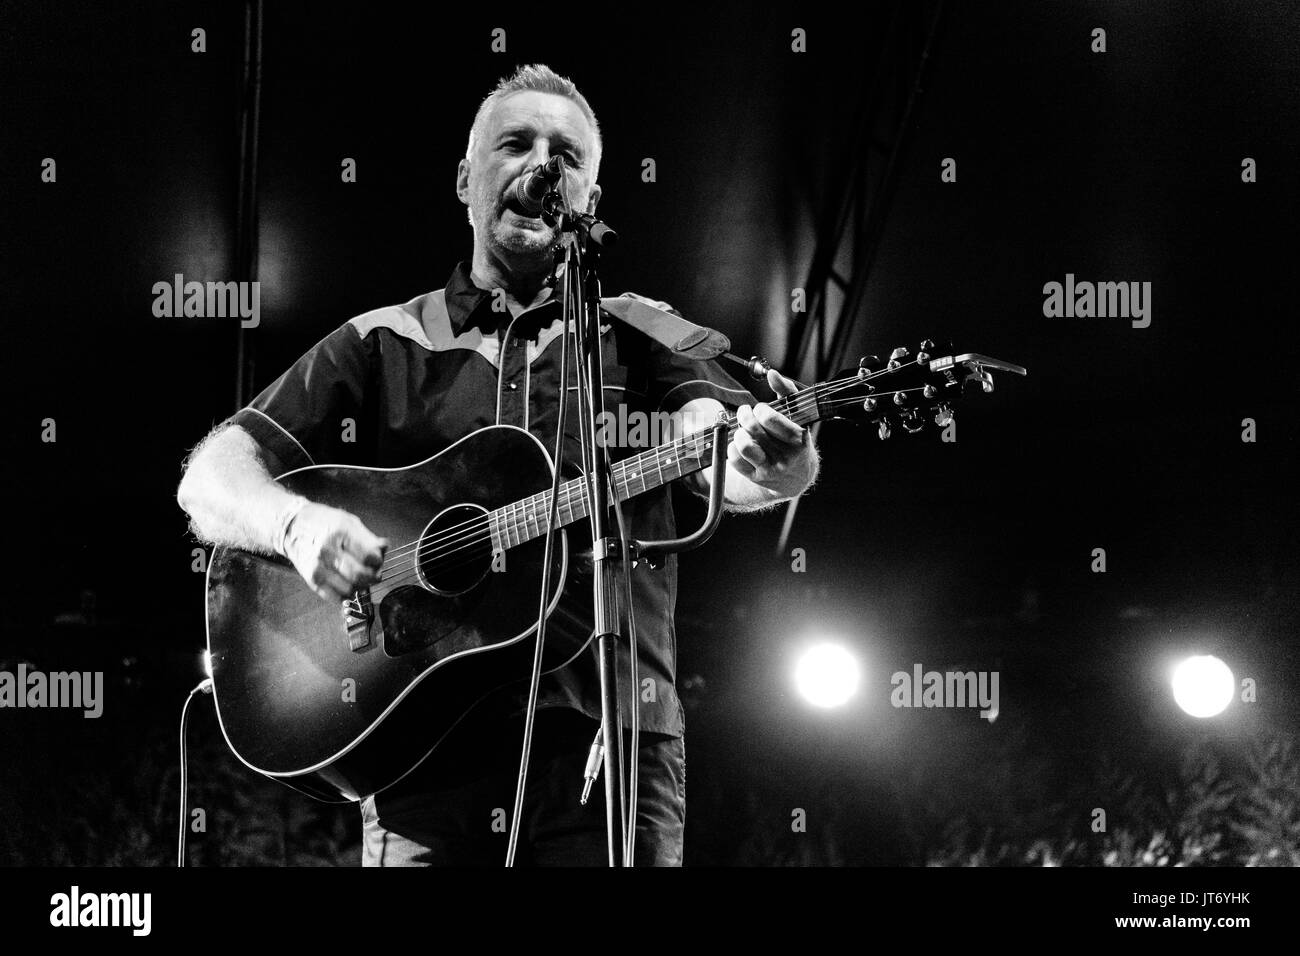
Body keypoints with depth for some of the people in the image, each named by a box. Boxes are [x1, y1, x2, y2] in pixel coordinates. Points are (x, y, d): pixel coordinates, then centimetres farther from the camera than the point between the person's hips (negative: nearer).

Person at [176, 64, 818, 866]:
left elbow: (722, 460, -6)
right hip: (424, 743, 0)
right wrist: (298, 524, -15)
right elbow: (211, 477, 7)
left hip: (607, 740, 0)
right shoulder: (381, 346, 14)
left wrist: (772, 466, -31)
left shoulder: (643, 339, 12)